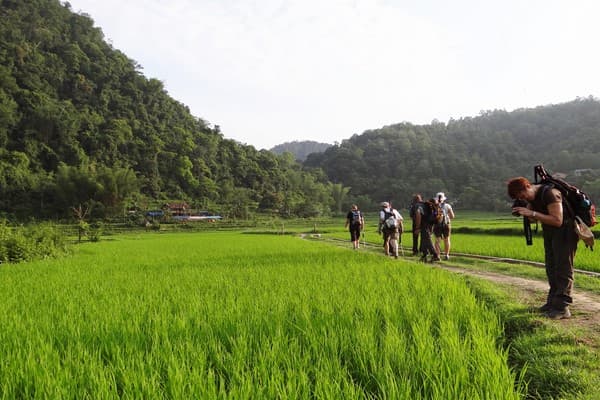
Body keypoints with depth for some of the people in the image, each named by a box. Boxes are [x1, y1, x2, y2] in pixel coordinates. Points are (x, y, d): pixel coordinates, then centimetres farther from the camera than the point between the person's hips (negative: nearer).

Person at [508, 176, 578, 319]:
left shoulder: (549, 193, -26)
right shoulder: (531, 197, 1)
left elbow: (557, 221, -31)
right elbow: (533, 219, 12)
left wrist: (532, 213, -33)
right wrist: (524, 212, -9)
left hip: (565, 229, -9)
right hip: (549, 231, 9)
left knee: (563, 268, -9)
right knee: (551, 267, 12)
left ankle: (563, 307, -8)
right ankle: (553, 301, 21)